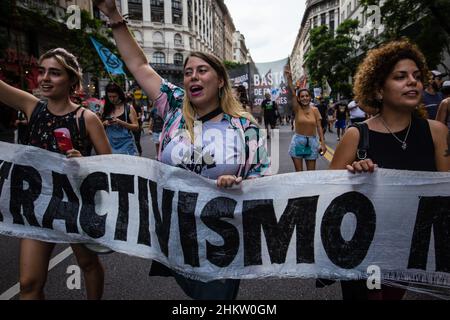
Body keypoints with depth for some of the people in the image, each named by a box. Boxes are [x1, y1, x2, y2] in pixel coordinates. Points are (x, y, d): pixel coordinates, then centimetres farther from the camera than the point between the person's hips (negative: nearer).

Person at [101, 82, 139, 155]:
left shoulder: (129, 108, 0)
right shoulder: (106, 109, 8)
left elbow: (136, 127, -5)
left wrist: (120, 122, -17)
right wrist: (104, 124, -8)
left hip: (125, 144, -2)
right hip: (110, 145, 2)